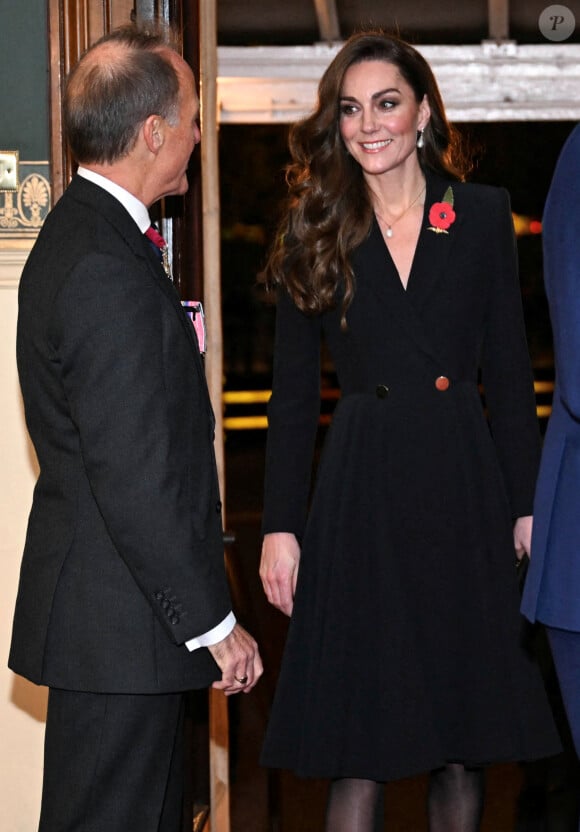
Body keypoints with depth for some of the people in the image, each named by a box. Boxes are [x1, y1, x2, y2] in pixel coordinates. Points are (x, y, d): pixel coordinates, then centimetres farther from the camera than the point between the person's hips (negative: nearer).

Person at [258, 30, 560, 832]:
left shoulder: (482, 215, 5)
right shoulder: (314, 233, 5)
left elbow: (509, 373, 6)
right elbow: (293, 394, 5)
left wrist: (529, 503, 0)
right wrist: (281, 524, -1)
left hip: (464, 483, 1)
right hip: (360, 493, -1)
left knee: (465, 736, 7)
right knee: (356, 744, -1)